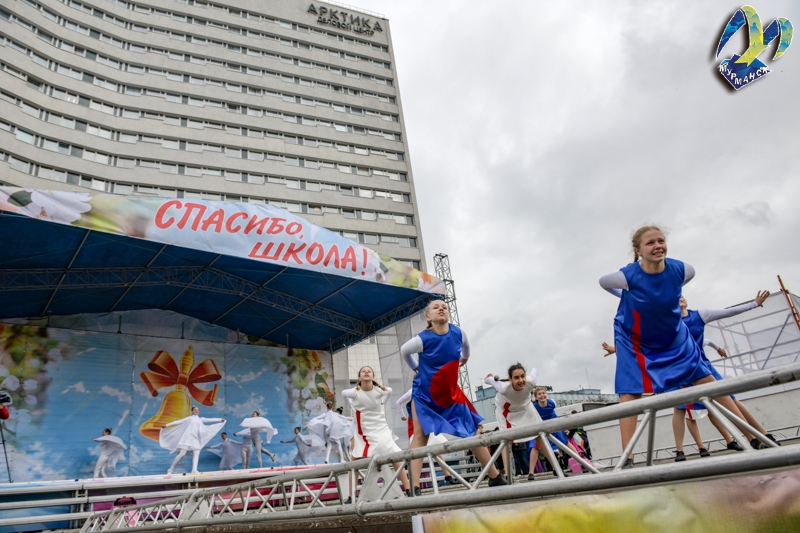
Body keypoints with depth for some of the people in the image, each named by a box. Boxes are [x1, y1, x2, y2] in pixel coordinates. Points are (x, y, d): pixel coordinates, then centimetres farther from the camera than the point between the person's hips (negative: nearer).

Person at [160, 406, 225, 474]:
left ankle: (194, 470, -26)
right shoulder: (189, 418, 9)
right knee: (182, 454, -11)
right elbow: (179, 421, 7)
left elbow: (210, 420, 14)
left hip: (195, 439, 4)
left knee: (197, 453, -16)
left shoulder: (200, 419, 19)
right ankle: (170, 469, 0)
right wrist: (167, 425, 5)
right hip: (187, 437, -4)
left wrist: (220, 420, 7)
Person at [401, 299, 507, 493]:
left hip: (451, 392, 4)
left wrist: (465, 358, 30)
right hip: (424, 393, -4)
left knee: (473, 431, 7)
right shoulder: (423, 339, -24)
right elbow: (403, 351, -1)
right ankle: (415, 487, -11)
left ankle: (495, 477, 19)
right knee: (420, 435, -12)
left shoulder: (458, 333, -13)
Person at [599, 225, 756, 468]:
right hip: (634, 342, -3)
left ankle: (751, 435, 22)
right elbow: (603, 282, -8)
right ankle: (627, 459, -13)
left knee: (706, 379, 8)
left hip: (675, 338, 4)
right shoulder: (627, 277, -30)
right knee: (629, 392, -13)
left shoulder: (681, 270, -20)